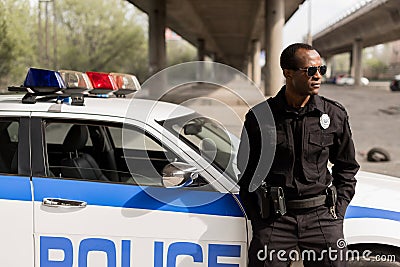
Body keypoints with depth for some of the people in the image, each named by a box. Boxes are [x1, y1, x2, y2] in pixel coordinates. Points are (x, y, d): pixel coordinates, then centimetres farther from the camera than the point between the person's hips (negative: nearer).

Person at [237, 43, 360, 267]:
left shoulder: (335, 115, 5)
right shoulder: (260, 116, 0)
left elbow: (347, 167, 16)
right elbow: (246, 172, 9)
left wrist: (338, 210, 7)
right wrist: (256, 218, 3)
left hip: (321, 216, 1)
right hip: (274, 219, -1)